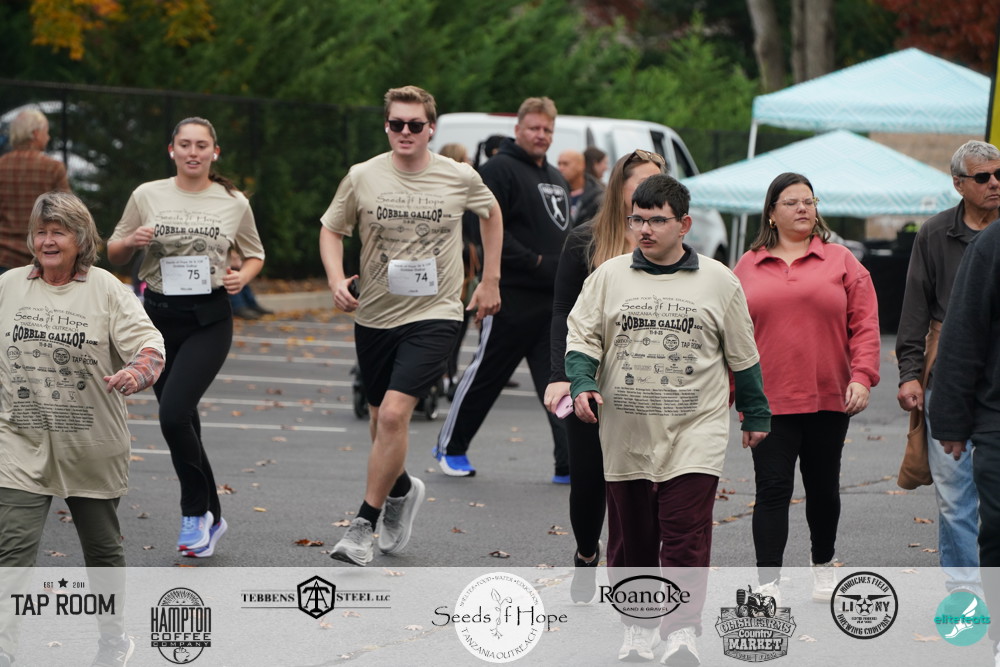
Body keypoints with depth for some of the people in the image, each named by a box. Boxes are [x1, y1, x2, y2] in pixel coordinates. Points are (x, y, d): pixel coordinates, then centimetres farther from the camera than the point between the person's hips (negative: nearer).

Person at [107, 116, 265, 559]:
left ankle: (196, 511, -2)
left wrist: (243, 277, -5)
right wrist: (131, 241, -11)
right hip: (158, 317, 3)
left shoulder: (234, 203, 2)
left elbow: (254, 254, 16)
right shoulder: (147, 196, 3)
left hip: (209, 320, -3)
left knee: (174, 414, -19)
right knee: (182, 421, 8)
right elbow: (114, 255, 11)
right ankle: (211, 517, 24)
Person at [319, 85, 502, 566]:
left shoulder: (460, 178, -4)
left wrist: (490, 280, 14)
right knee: (381, 418, 14)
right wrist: (336, 278, -8)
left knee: (394, 413, -18)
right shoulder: (362, 177, -3)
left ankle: (364, 525, -9)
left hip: (434, 315, -3)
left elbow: (491, 213, 17)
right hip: (374, 315, 3)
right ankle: (401, 490, 45)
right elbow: (332, 229, 10)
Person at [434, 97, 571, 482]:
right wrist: (536, 262, -19)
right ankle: (450, 446, 19)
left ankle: (571, 463, -3)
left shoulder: (556, 179, 21)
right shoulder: (499, 171, -8)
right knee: (486, 374, 3)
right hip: (511, 296, -7)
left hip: (554, 300, 7)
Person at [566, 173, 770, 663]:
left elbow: (742, 355, 12)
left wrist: (755, 414, 16)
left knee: (686, 535, -12)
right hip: (626, 434, 2)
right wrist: (582, 384, -10)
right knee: (631, 535, 6)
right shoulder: (609, 276, 7)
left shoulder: (718, 282, 5)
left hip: (695, 433, -2)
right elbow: (582, 335, 8)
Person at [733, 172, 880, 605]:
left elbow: (864, 325, 1)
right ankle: (768, 584, -8)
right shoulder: (748, 267, 7)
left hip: (829, 400, 1)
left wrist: (862, 377, -10)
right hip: (768, 401, -1)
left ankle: (823, 567, 32)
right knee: (772, 489, -7)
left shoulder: (840, 261, 5)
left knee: (823, 488, 13)